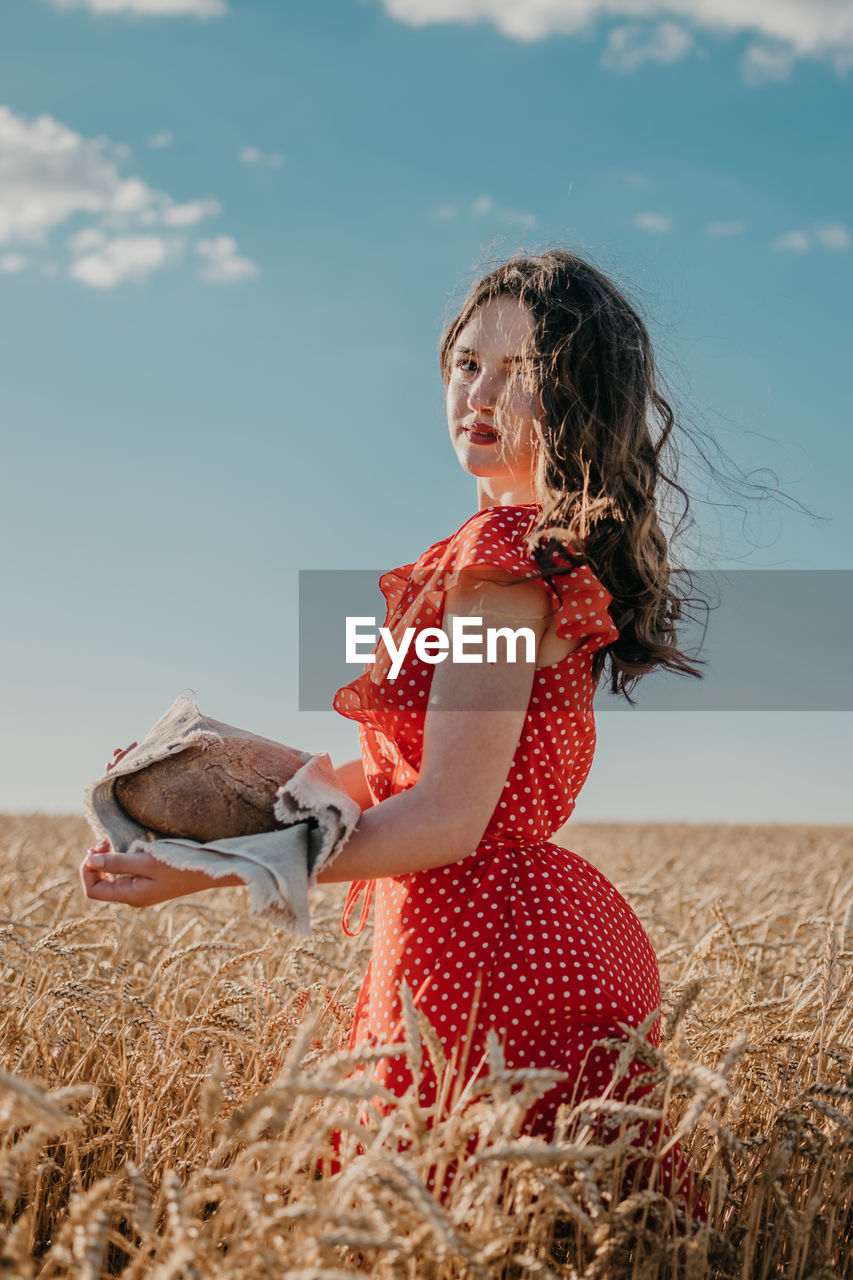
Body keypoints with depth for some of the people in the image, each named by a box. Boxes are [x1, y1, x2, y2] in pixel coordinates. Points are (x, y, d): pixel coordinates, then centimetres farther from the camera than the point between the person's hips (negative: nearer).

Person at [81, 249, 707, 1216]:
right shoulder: (564, 548, 13)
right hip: (548, 930, 10)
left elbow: (448, 818, -22)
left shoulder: (506, 552, -17)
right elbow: (417, 771, 16)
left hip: (482, 945, -10)